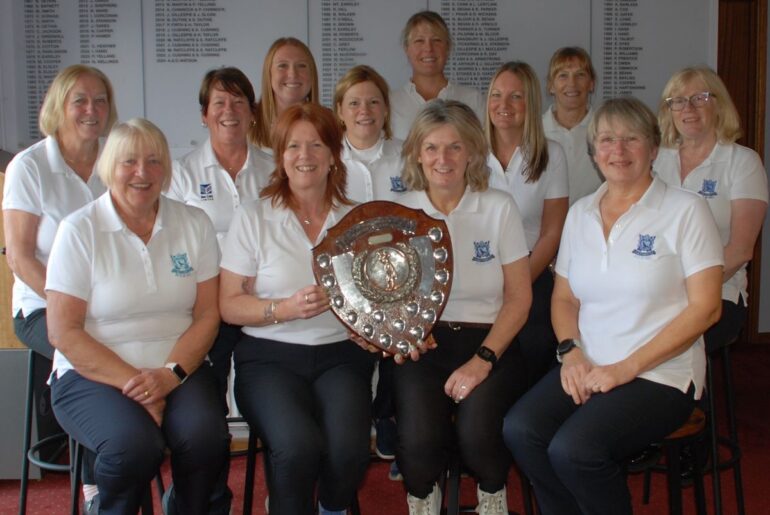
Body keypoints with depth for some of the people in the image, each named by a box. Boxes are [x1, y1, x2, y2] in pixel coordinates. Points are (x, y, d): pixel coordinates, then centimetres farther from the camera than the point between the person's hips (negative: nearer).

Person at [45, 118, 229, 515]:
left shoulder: (194, 224, 6)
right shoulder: (79, 230, -2)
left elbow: (207, 314, 3)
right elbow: (63, 332, -6)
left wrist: (171, 372, -13)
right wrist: (132, 382, -15)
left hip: (178, 367, 2)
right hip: (93, 373, -2)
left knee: (206, 436, -27)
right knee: (135, 445, -30)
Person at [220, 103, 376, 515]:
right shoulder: (253, 218, 4)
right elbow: (228, 305, 0)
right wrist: (285, 309, -17)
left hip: (341, 354, 2)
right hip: (269, 356, -2)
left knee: (349, 448, -25)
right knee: (299, 446, -30)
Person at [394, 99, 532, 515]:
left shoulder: (499, 207, 1)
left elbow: (519, 297, 0)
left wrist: (483, 359, -13)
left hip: (489, 341, -1)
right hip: (422, 344, 1)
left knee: (477, 434, -27)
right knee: (419, 440, -25)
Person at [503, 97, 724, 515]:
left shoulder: (685, 210, -4)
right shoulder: (580, 213, 12)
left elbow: (705, 308, -8)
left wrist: (627, 367, -14)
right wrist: (571, 351, -6)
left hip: (660, 374, -4)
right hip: (586, 367, 5)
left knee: (572, 449, -27)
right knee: (519, 430, -22)